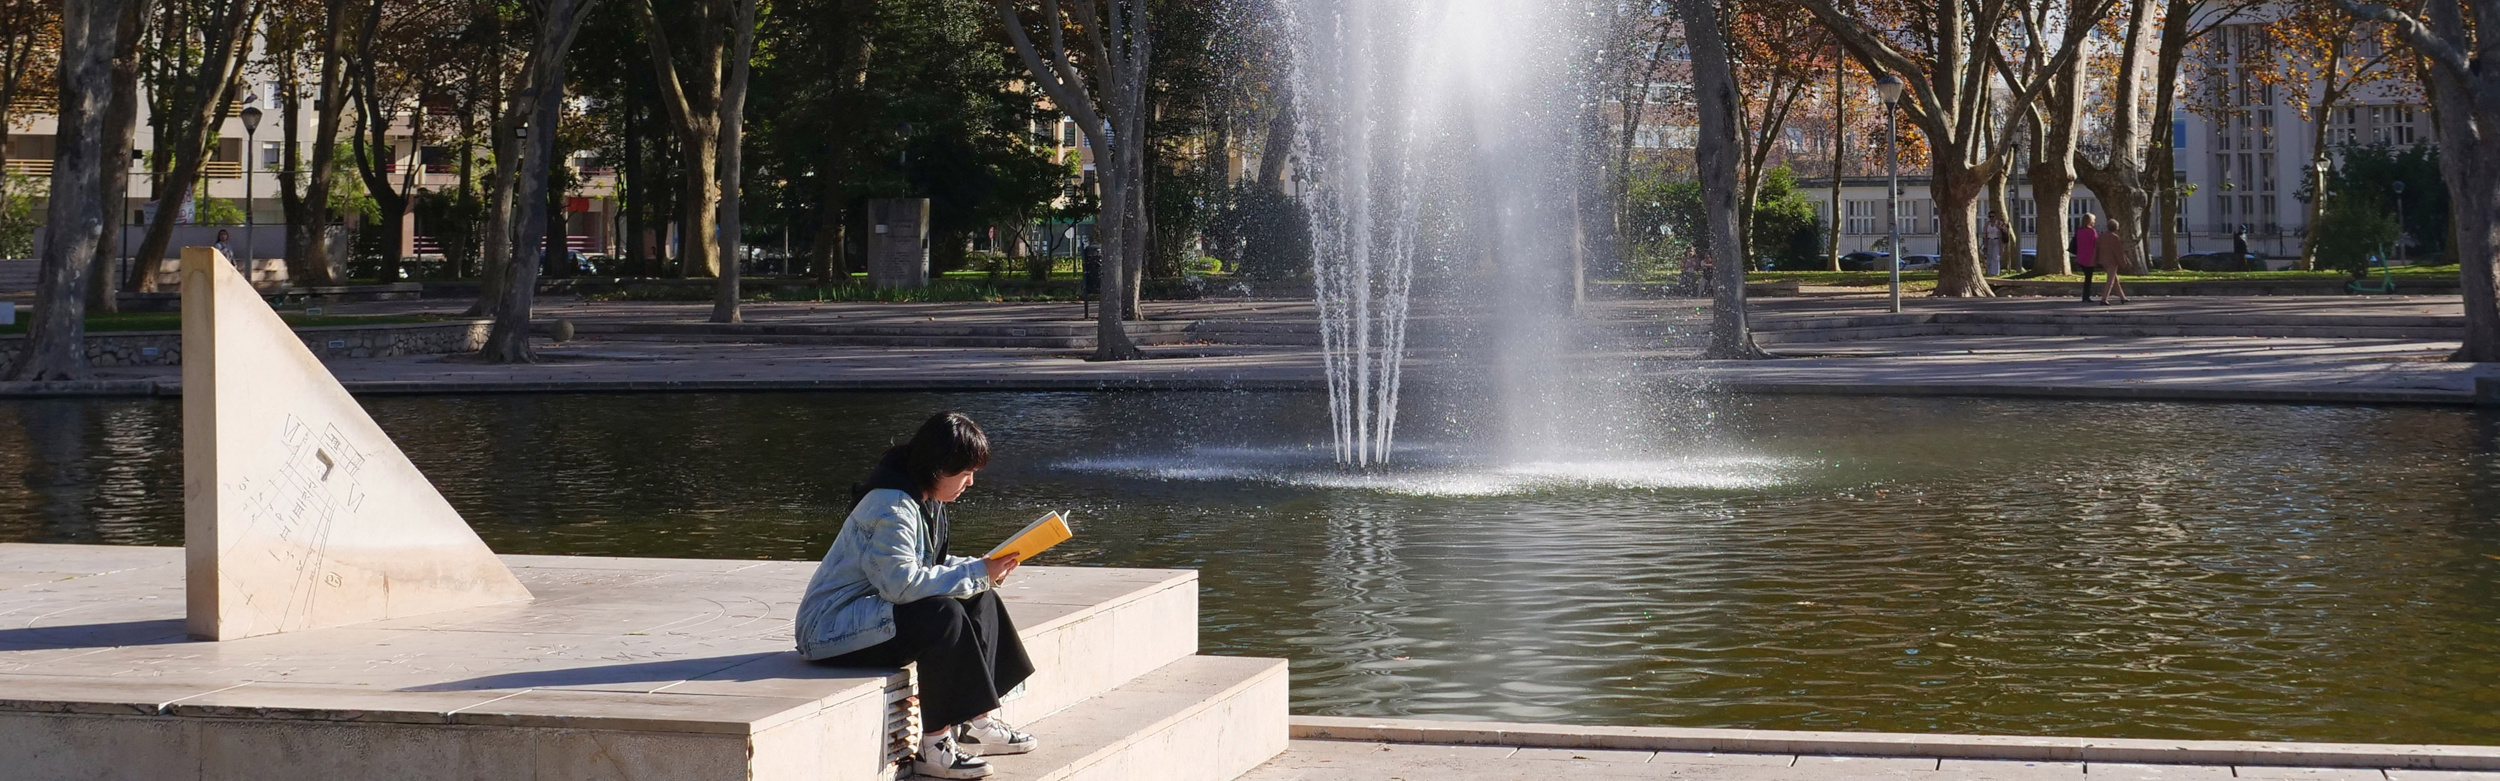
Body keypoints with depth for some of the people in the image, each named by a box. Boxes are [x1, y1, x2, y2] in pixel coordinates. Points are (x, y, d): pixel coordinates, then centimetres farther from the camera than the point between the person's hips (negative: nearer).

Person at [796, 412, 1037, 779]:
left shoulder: (925, 499, 10)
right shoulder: (891, 507, -23)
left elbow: (928, 567, 15)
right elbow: (902, 582, -30)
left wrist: (981, 569, -3)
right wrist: (976, 574, -23)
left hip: (874, 612, 11)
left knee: (981, 600, 2)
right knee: (943, 615, -30)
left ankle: (976, 723, 3)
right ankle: (933, 745, -23)